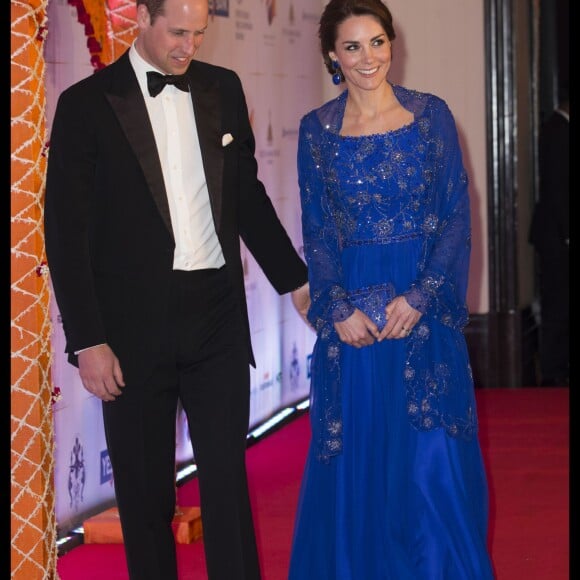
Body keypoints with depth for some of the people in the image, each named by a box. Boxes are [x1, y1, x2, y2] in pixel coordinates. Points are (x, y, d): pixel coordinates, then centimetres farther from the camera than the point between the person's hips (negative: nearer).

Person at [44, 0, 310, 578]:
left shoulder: (222, 89, 8)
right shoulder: (87, 105, -5)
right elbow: (65, 232, -6)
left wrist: (295, 279, 19)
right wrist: (87, 341, -10)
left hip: (217, 314, 3)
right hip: (134, 322, -3)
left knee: (228, 476, 3)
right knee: (144, 490, 7)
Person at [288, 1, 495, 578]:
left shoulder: (431, 115, 1)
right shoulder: (317, 129, 4)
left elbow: (456, 216, -1)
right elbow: (316, 233, 4)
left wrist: (418, 298, -12)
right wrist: (340, 309, -9)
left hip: (425, 310, -1)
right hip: (351, 320, 1)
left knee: (434, 460, 0)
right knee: (353, 463, 5)